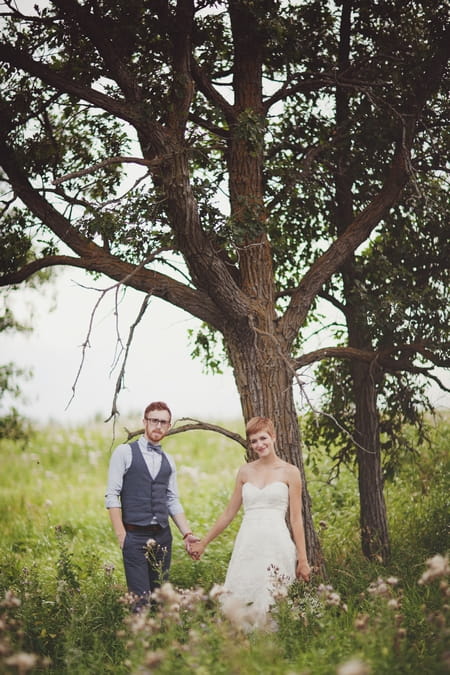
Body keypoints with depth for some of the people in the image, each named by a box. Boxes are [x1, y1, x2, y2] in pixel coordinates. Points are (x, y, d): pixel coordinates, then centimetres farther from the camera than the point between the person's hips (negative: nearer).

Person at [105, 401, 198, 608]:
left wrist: (187, 534, 4)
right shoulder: (125, 452, -1)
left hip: (162, 536, 5)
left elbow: (173, 502, 16)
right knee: (140, 598, -10)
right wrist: (120, 534, -11)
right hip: (135, 536, -5)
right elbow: (111, 496, -4)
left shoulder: (168, 461, 14)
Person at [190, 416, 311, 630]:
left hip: (276, 544, -3)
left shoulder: (289, 472, 4)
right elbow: (229, 513, 19)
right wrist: (203, 543, 19)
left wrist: (303, 559, 0)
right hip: (247, 545, 3)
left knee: (269, 607, -6)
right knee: (237, 604, -6)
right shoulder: (245, 472, 13)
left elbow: (296, 519, 3)